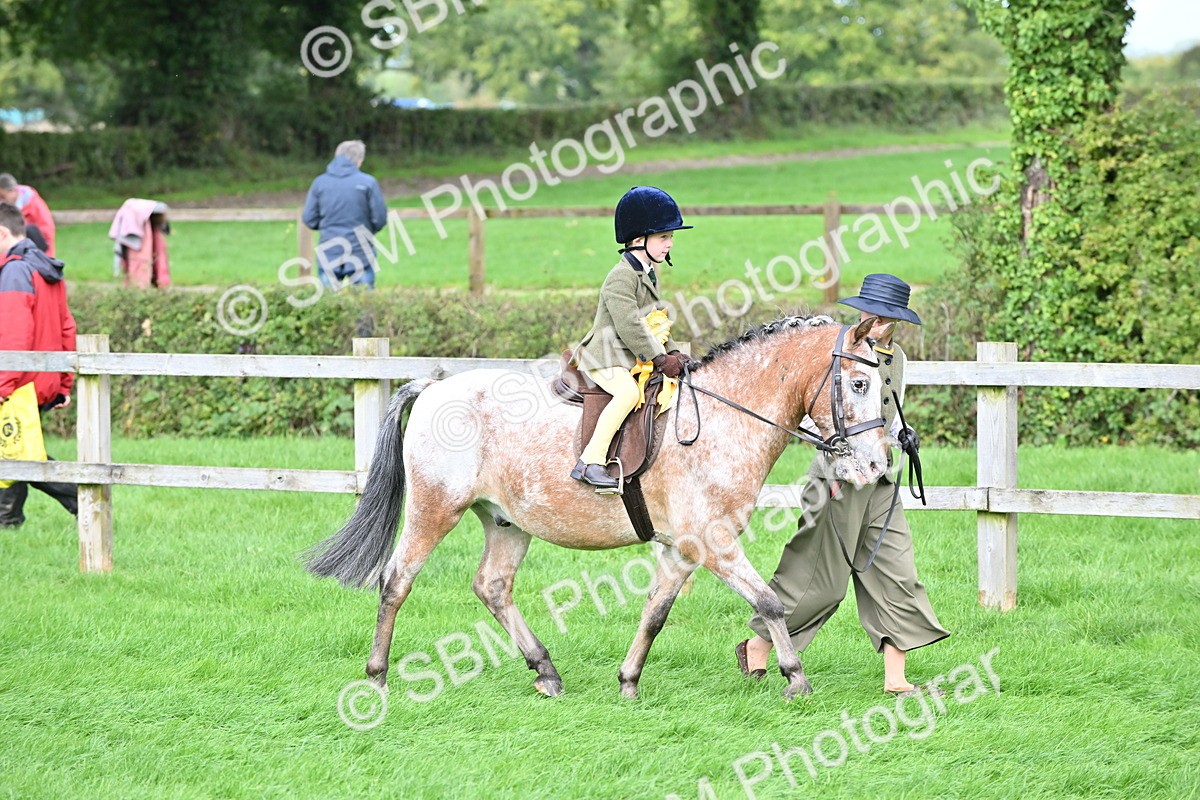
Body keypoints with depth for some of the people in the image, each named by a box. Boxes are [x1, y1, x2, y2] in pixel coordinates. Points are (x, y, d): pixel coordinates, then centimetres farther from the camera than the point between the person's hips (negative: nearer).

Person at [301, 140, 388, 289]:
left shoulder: (319, 183, 0)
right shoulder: (368, 182, -7)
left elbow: (309, 219, 0)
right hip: (360, 257, -2)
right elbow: (380, 219, -6)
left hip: (328, 256, 2)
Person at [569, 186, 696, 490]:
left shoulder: (648, 274, 16)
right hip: (605, 358, -10)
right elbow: (629, 325, -23)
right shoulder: (622, 277, -17)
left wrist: (672, 352, 5)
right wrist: (660, 359, -22)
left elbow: (657, 321, 20)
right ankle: (591, 462, -37)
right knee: (628, 391, -33)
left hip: (635, 360, 10)